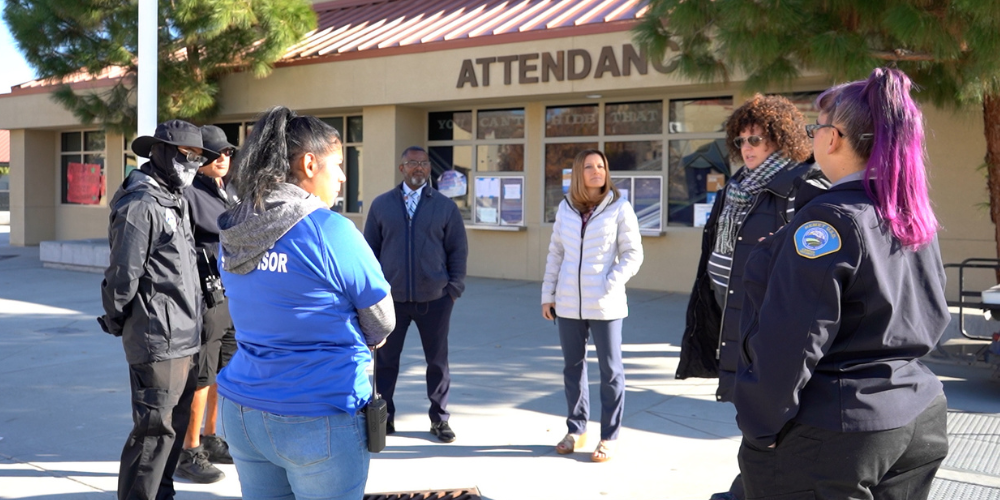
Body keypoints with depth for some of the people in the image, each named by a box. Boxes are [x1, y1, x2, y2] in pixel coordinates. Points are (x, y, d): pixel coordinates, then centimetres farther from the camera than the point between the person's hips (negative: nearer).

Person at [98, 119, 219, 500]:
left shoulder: (175, 203, 17)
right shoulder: (140, 206, -14)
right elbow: (123, 276, -16)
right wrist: (117, 322, -3)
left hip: (184, 339, 10)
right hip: (158, 340, -10)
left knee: (174, 425, 18)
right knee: (155, 429, -4)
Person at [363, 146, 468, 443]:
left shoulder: (445, 206, 4)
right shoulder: (382, 204, 5)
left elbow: (458, 249, 5)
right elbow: (370, 249, 8)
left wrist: (454, 287, -2)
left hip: (434, 298, 0)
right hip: (392, 297, 0)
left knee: (437, 360, 8)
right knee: (386, 359, 7)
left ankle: (439, 418, 22)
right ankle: (384, 416, 22)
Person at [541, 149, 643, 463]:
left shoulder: (619, 207, -4)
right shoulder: (565, 207, 7)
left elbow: (633, 254, -4)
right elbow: (555, 253, 11)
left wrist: (610, 284, -15)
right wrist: (548, 294, 8)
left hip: (604, 304, -4)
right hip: (568, 303, 4)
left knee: (610, 370, 3)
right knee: (573, 367, 12)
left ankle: (608, 438, 13)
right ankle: (576, 430, 26)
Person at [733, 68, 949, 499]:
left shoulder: (830, 218, -20)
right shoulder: (917, 220, 6)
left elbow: (791, 342, -22)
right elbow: (934, 318, 16)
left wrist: (760, 430, -14)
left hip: (831, 433, -8)